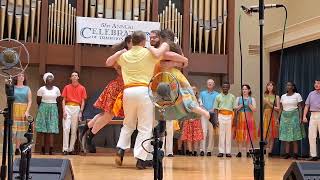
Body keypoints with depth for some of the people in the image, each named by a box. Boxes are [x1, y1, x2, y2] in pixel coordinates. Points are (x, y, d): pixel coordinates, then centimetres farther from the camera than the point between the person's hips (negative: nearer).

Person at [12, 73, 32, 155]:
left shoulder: (27, 88, 9)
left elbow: (30, 101, 4)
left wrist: (27, 111, -8)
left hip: (23, 111, 1)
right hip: (14, 110, -1)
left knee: (21, 129, 1)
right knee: (12, 128, -9)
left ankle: (17, 148, 6)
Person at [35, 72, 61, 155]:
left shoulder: (56, 89, 7)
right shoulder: (42, 89, 0)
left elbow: (58, 100, 12)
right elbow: (38, 101, 7)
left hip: (53, 109, 2)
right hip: (43, 109, -2)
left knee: (51, 129, -4)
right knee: (43, 130, -4)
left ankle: (51, 149, -8)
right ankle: (43, 149, 0)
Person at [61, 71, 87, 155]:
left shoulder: (82, 88, 8)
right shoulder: (67, 87, 9)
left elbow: (83, 101, 7)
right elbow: (64, 100, 7)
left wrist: (81, 112, -3)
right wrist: (64, 111, -4)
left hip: (77, 108, 1)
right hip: (68, 107, 0)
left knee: (74, 130, 2)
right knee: (66, 128, -9)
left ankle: (71, 148, 7)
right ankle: (65, 149, -7)